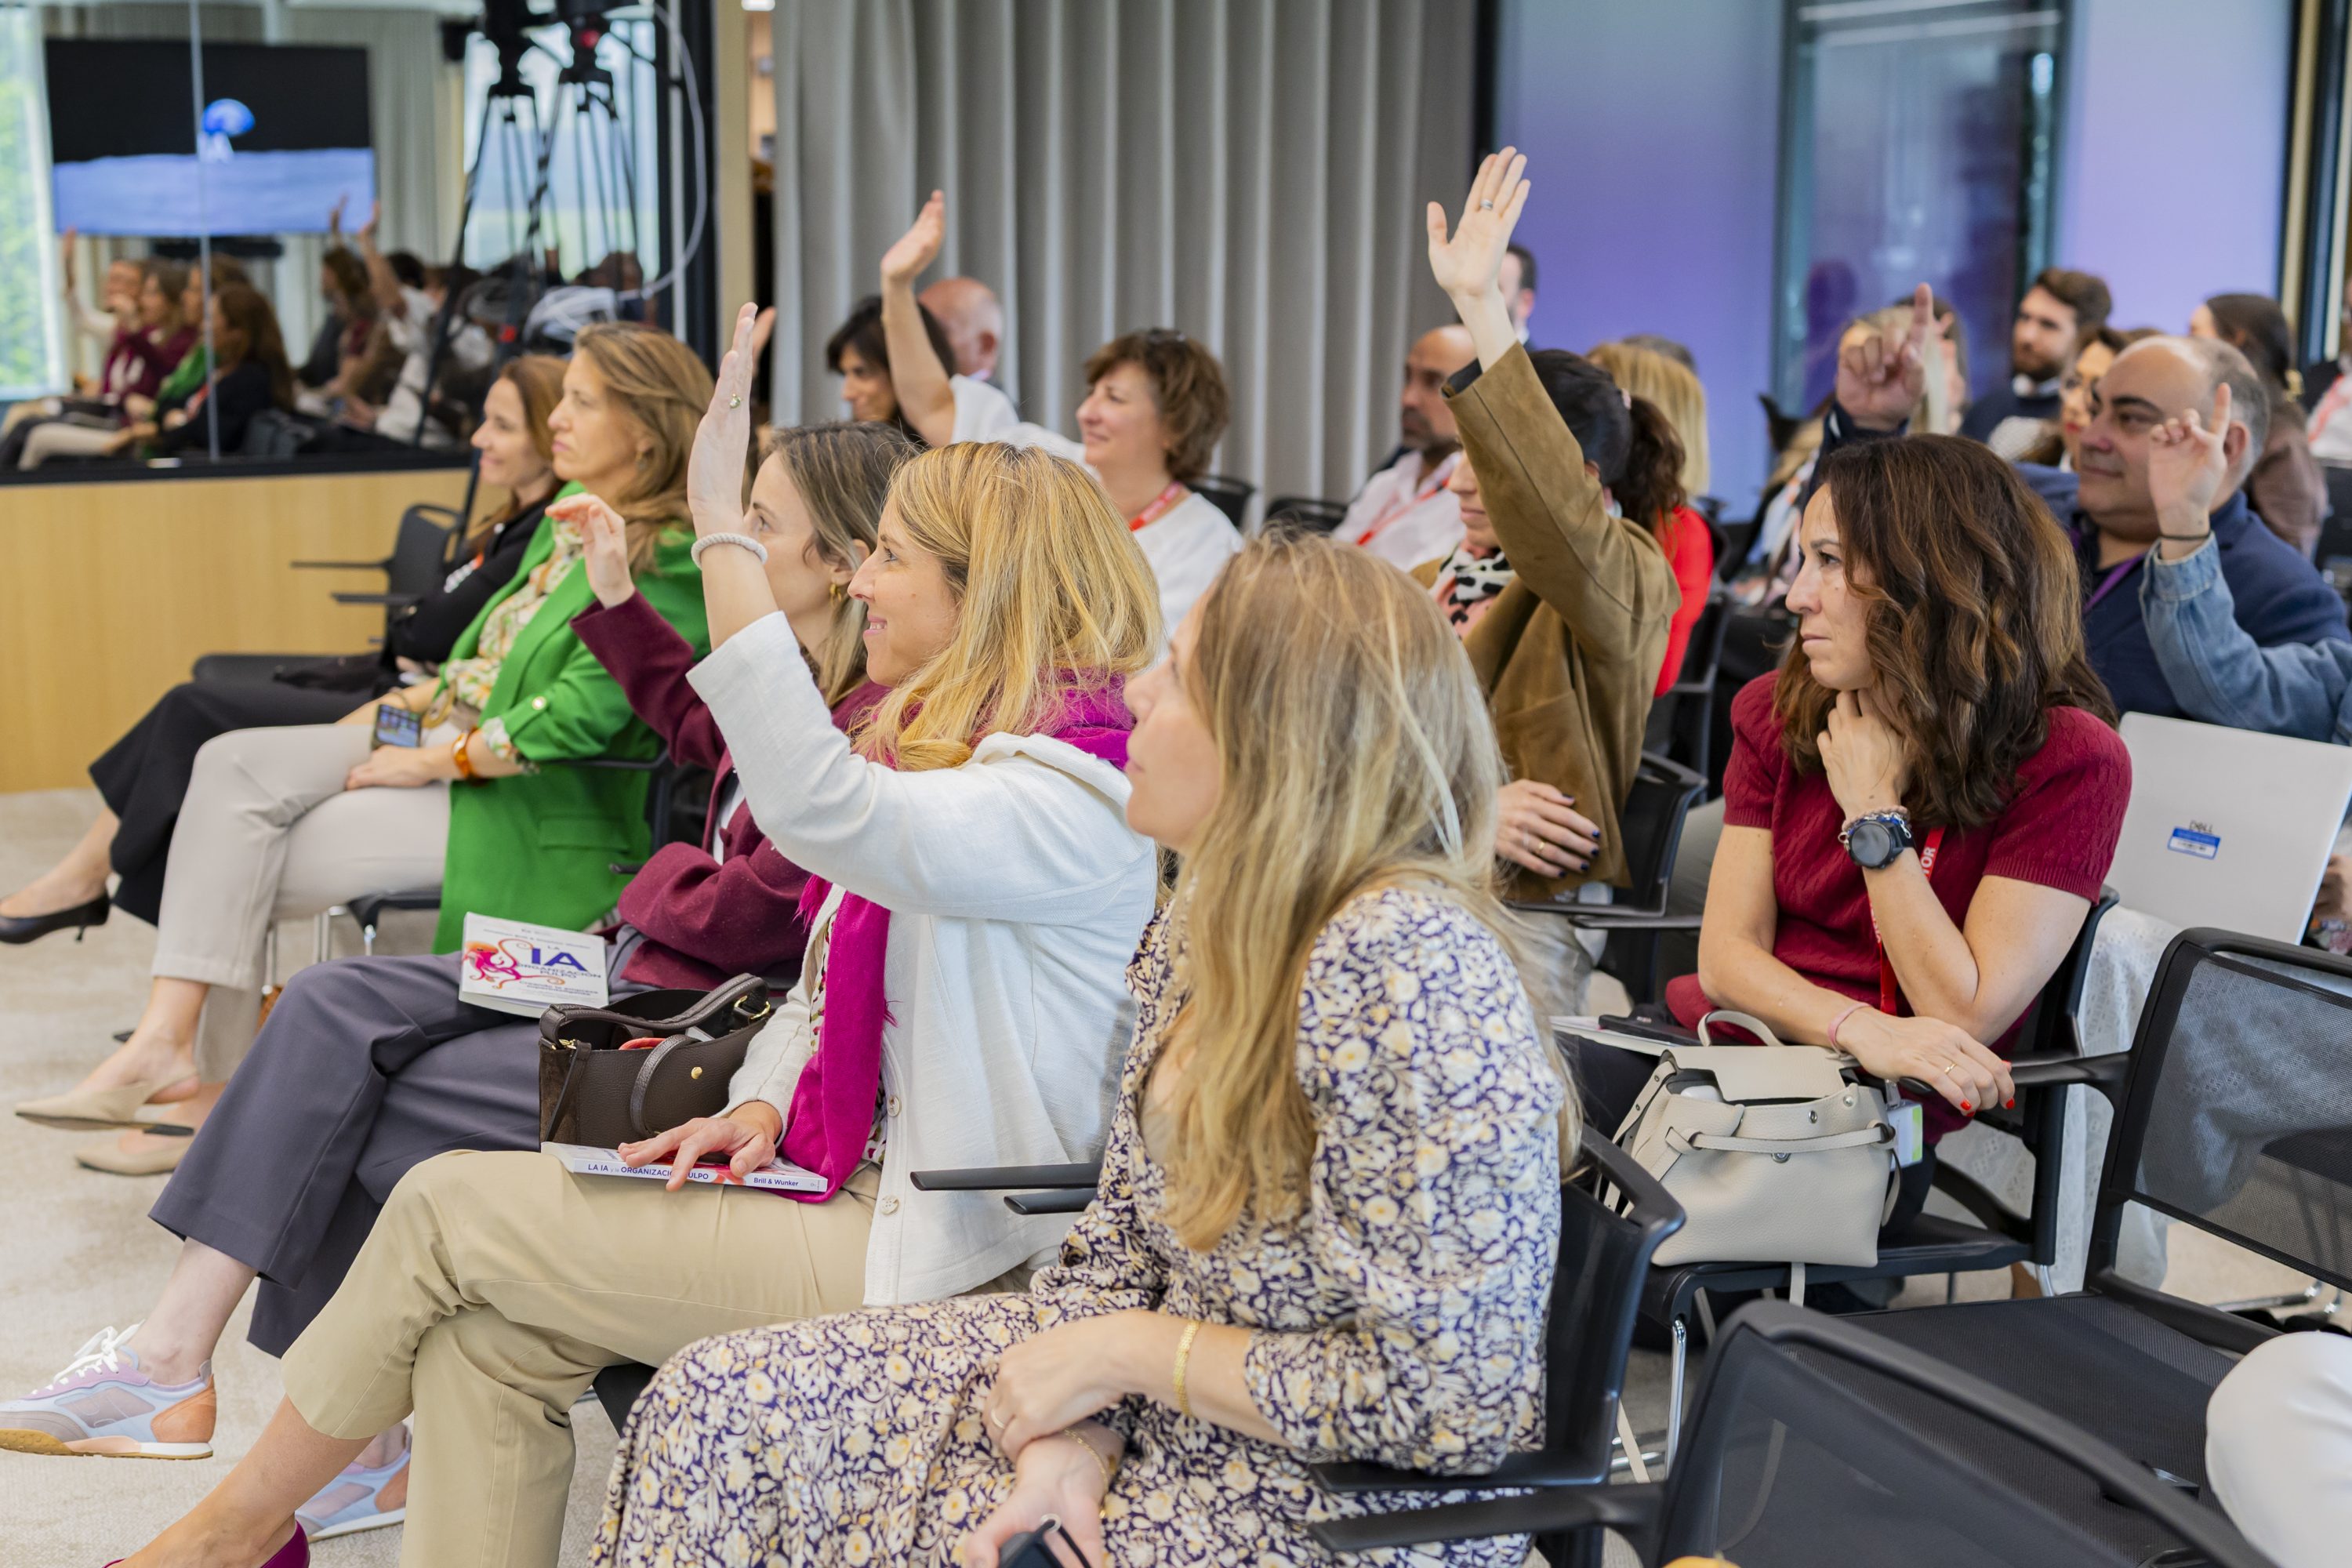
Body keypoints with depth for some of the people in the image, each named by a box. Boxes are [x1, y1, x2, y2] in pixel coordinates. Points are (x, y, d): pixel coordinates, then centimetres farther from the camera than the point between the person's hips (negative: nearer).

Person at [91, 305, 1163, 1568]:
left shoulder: (1069, 795, -19)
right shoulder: (940, 744, 15)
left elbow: (822, 810, -36)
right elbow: (829, 978, 20)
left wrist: (719, 528, -35)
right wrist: (762, 1104, 0)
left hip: (935, 1254, -9)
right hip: (861, 1181, 9)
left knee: (446, 1212, -6)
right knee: (488, 1328, -6)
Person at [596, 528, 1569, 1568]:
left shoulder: (1402, 964, -27)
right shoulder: (1204, 926, 2)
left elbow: (1446, 1399, -27)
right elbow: (1120, 1246, 6)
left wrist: (1130, 1350, -17)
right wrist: (1067, 1453, -13)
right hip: (1166, 1407, 8)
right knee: (719, 1402, 3)